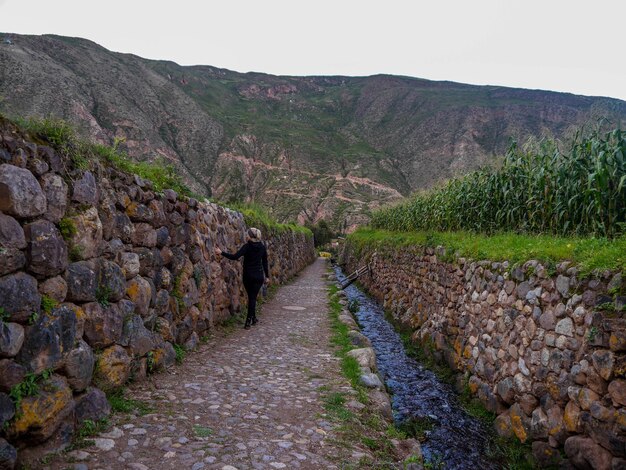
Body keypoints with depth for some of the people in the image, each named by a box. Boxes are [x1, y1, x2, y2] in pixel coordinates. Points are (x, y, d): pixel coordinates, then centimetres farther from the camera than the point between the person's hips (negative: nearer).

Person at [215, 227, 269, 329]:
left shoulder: (247, 246, -11)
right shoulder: (262, 247, 2)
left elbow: (235, 257, -21)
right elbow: (265, 263, 6)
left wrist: (221, 253, -17)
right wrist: (267, 276, 13)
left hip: (248, 276, -2)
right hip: (259, 276, 2)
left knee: (251, 297, 15)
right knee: (253, 297, 2)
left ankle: (253, 318, 23)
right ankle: (249, 320, -3)